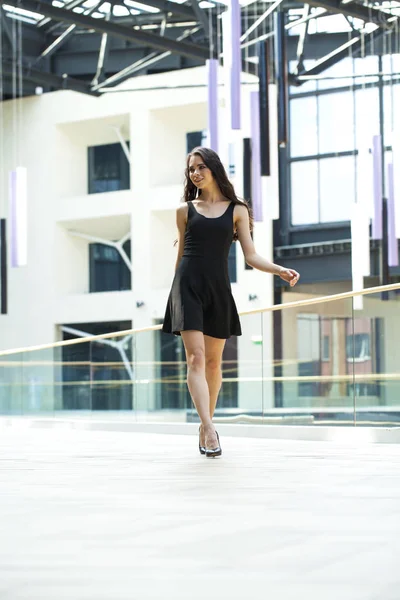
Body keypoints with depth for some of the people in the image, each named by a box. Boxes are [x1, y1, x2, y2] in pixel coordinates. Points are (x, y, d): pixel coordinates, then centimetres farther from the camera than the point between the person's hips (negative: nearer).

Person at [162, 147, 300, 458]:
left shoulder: (236, 210, 9)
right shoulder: (185, 210, 10)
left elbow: (251, 256, 4)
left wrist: (280, 270, -11)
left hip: (218, 288, 1)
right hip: (188, 284, -1)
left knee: (213, 361, 6)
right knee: (196, 357, -14)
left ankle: (205, 426, 21)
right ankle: (209, 428, -21)